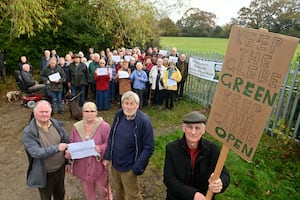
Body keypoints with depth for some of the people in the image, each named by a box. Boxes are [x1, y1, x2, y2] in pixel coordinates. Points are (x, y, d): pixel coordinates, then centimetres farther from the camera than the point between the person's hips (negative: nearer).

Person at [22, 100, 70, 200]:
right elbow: (36, 153, -27)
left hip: (60, 169, 3)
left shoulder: (58, 125, -8)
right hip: (44, 173, -3)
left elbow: (66, 142, 2)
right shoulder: (28, 132, -19)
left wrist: (67, 161, 5)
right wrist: (57, 148, -38)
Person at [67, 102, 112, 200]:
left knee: (104, 191, 16)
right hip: (83, 167, 4)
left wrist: (101, 148, -30)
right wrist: (68, 152, -13)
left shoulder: (104, 126, -13)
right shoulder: (76, 127, -1)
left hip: (99, 166, -3)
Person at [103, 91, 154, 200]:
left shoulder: (144, 121, -23)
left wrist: (137, 168, -20)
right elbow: (111, 137, 3)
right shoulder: (119, 115, -8)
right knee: (118, 191, 27)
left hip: (129, 167, -5)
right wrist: (107, 157, 1)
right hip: (114, 163, 5)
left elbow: (149, 148, -19)